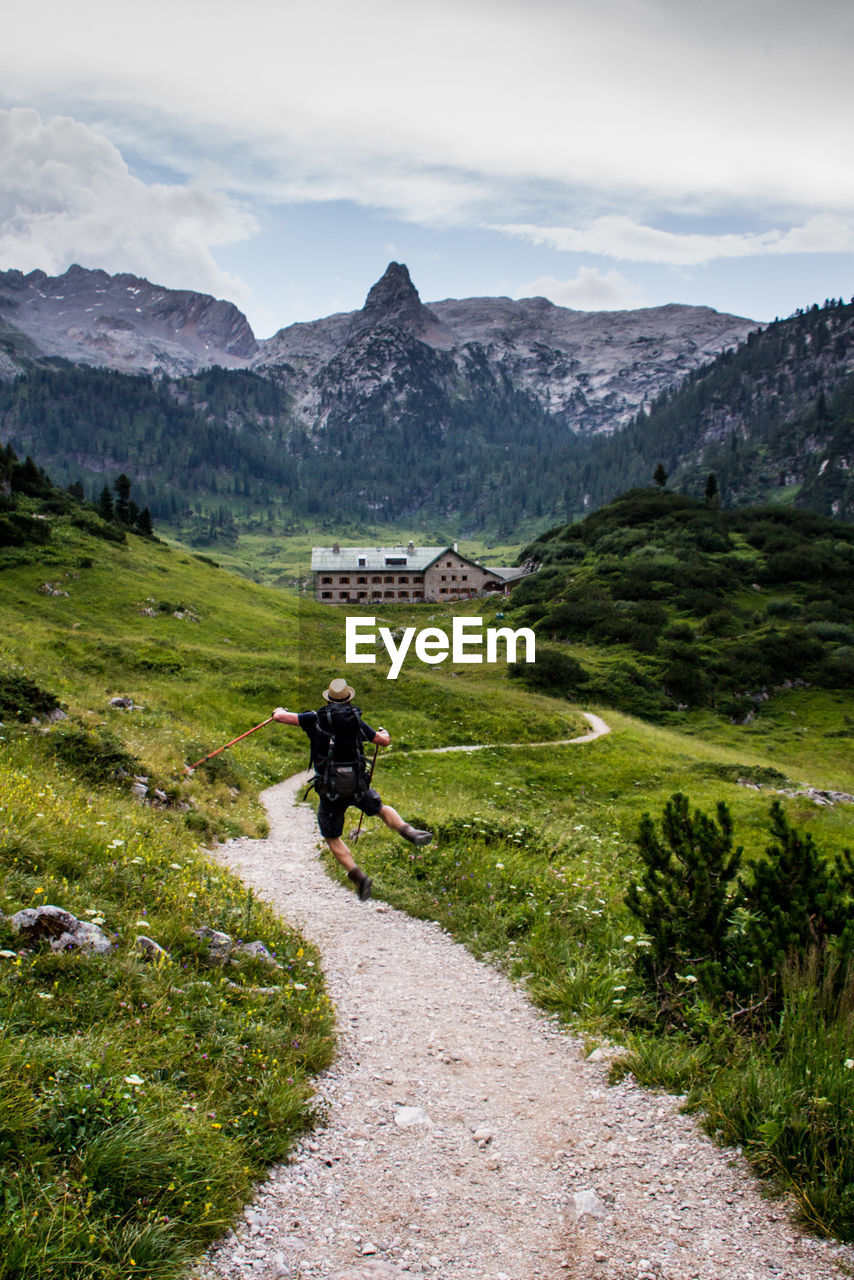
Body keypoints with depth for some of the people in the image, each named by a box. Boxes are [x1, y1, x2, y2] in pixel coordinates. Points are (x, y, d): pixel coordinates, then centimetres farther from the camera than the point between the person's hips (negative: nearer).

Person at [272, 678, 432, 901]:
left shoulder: (316, 719, -7)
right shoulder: (356, 723, -2)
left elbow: (280, 717, -5)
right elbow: (384, 741, 10)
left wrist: (280, 711, 20)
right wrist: (385, 733, 34)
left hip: (329, 790, -2)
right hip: (357, 787, 2)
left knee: (332, 838, 13)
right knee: (382, 809, 27)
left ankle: (359, 877, -1)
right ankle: (408, 831, 2)